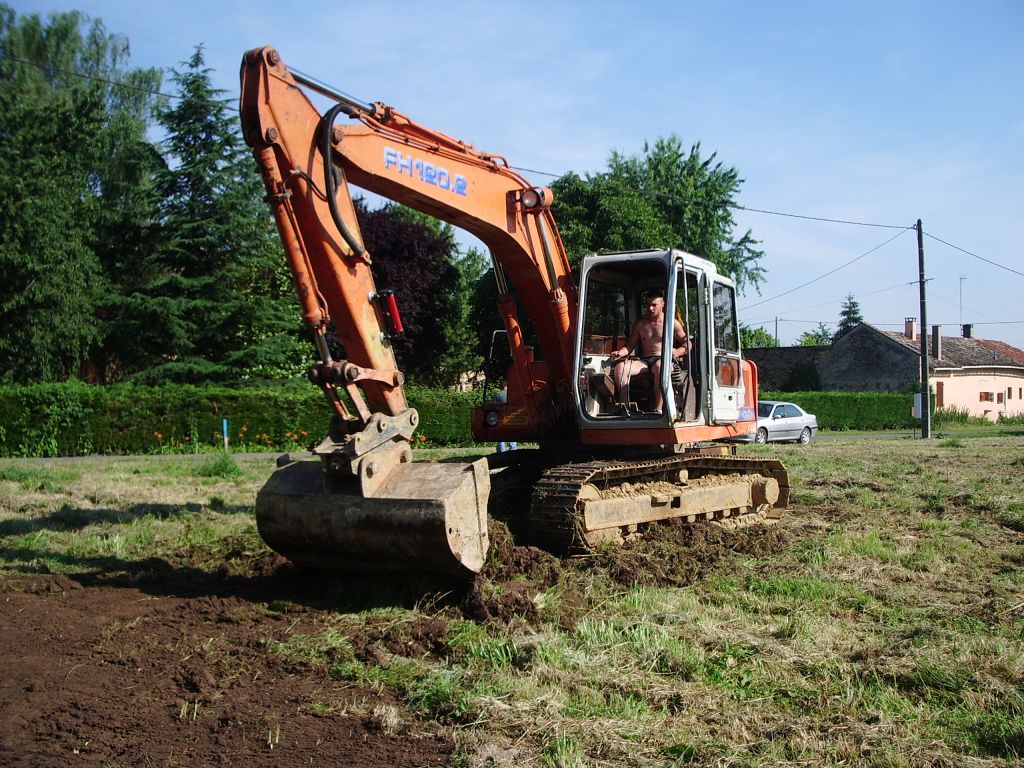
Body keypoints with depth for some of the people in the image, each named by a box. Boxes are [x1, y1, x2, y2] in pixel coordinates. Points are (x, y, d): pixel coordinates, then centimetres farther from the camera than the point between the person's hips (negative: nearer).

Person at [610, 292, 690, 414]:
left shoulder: (672, 323, 8)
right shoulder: (640, 324, 18)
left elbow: (687, 343, 8)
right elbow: (630, 344, 19)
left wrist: (678, 352, -14)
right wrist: (620, 352, -3)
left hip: (664, 360, -4)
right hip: (643, 361, 4)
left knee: (660, 366, -43)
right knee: (620, 366, -27)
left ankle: (658, 409, -46)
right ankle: (624, 406, -30)